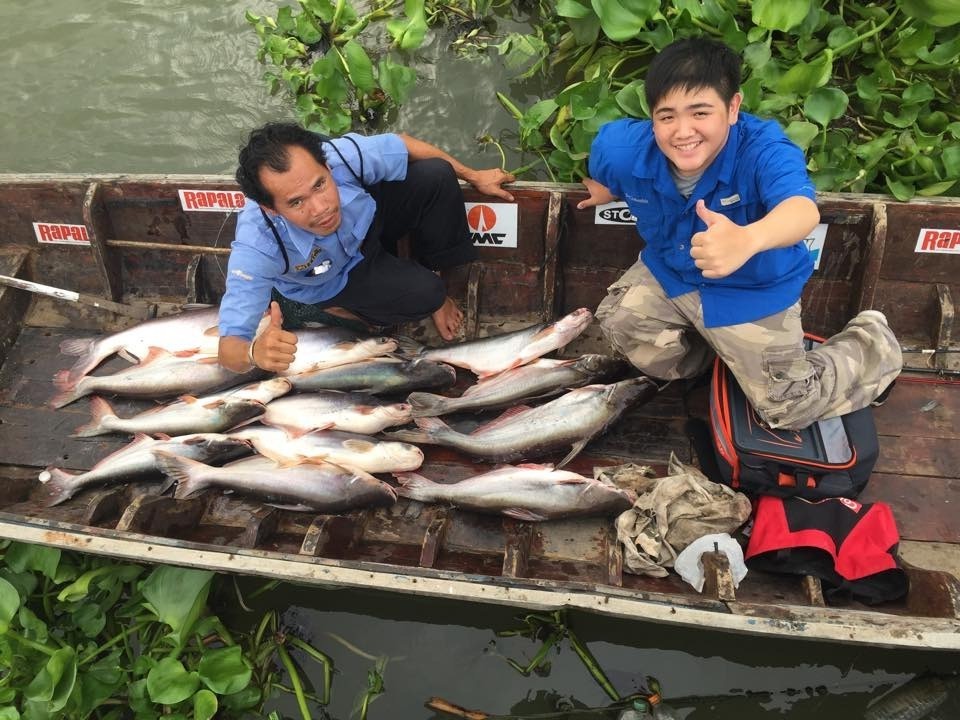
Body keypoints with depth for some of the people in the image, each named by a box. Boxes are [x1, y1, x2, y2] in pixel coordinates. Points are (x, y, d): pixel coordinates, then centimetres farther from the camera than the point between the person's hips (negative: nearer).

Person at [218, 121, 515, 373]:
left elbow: (403, 145, -14)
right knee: (425, 294, -25)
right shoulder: (256, 246, -42)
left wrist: (473, 176, -3)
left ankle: (429, 271, 5)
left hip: (366, 222, 4)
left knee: (436, 175, -18)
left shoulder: (342, 155, -37)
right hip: (327, 284, -3)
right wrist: (254, 352, -64)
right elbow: (229, 349, -38)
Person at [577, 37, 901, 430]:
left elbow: (803, 208, -60)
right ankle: (716, 352, 25)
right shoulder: (623, 148, -24)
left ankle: (874, 340, 29)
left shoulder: (763, 149, -36)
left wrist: (748, 239, -79)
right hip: (669, 272, 5)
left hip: (752, 290, -4)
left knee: (791, 408, -2)